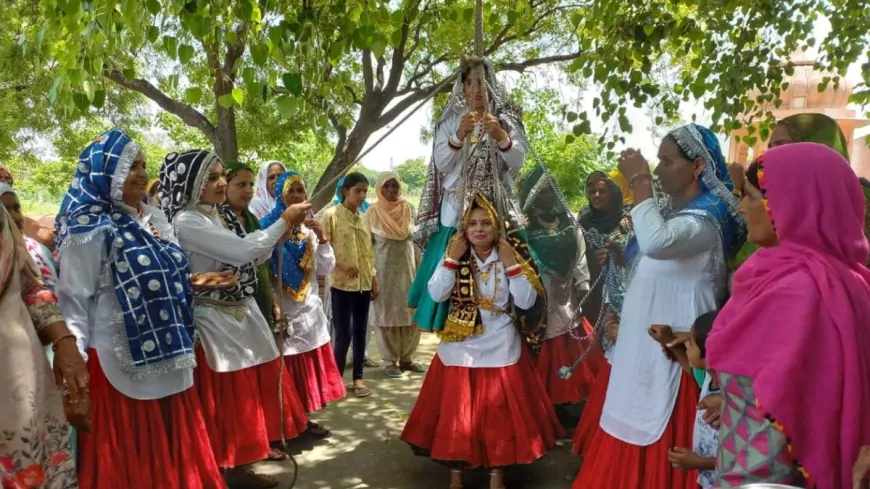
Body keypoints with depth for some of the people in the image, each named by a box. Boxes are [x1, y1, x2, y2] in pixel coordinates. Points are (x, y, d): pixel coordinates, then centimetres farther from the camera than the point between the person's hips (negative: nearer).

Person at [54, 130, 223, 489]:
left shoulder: (153, 219, 11)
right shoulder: (90, 230, -11)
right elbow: (73, 301, -14)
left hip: (166, 360, 7)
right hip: (120, 365, -7)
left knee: (173, 452, 16)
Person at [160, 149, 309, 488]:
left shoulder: (221, 215, 8)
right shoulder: (186, 221, -17)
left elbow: (251, 258, 12)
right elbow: (242, 251, -25)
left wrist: (282, 231, 0)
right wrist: (284, 221, -15)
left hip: (240, 314, 8)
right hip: (215, 321, -8)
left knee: (244, 394, 15)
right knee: (225, 400, 4)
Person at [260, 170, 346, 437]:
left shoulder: (310, 228, 7)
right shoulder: (269, 225, -10)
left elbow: (325, 269, 4)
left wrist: (322, 238, -7)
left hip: (310, 307, 6)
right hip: (282, 309, -5)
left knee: (310, 366, 12)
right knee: (286, 368, 2)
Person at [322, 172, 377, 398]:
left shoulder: (364, 218, 11)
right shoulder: (331, 215, -6)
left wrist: (374, 281, 13)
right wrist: (341, 265, -20)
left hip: (364, 283, 6)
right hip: (342, 283, -5)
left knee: (360, 332, 9)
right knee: (343, 334, -5)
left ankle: (358, 378, 18)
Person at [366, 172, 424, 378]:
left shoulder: (409, 209, 5)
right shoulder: (373, 212, -2)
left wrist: (419, 266, 6)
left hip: (407, 266, 3)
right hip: (383, 268, -3)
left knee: (411, 314, 5)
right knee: (386, 314, 2)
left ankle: (407, 358, 18)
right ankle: (391, 360, 12)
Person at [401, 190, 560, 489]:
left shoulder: (511, 256, -4)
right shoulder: (457, 258, -1)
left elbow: (527, 302, -12)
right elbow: (436, 294, -12)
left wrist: (511, 263, -18)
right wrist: (452, 257, -15)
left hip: (500, 350, 0)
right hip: (460, 349, 1)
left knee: (499, 414, 8)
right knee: (457, 413, 7)